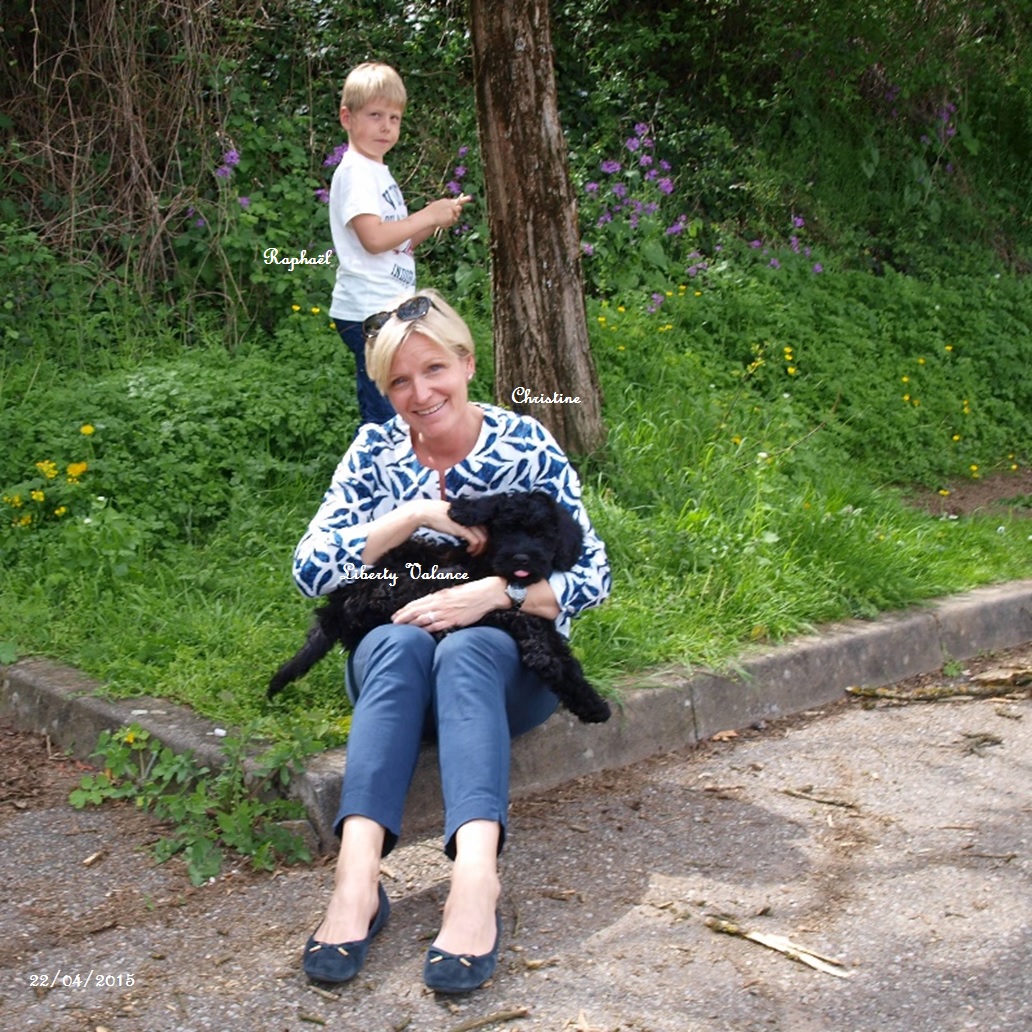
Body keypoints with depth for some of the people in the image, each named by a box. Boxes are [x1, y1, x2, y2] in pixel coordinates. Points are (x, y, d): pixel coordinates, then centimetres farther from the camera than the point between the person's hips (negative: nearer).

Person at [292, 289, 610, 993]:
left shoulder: (526, 446, -4)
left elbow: (594, 577, -7)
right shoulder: (375, 452, 2)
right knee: (399, 642, -34)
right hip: (390, 660, 1)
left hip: (507, 662, -1)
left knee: (466, 649, -36)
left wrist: (496, 592, -24)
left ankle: (476, 877, -54)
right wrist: (415, 516, -17)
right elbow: (310, 571, -7)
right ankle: (358, 876, -49)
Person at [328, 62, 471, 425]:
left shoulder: (379, 173, 19)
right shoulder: (354, 171, -11)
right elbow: (374, 238, -23)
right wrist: (429, 216, -13)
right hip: (368, 312, -10)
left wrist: (436, 220, 6)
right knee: (385, 416, -9)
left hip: (388, 310, 10)